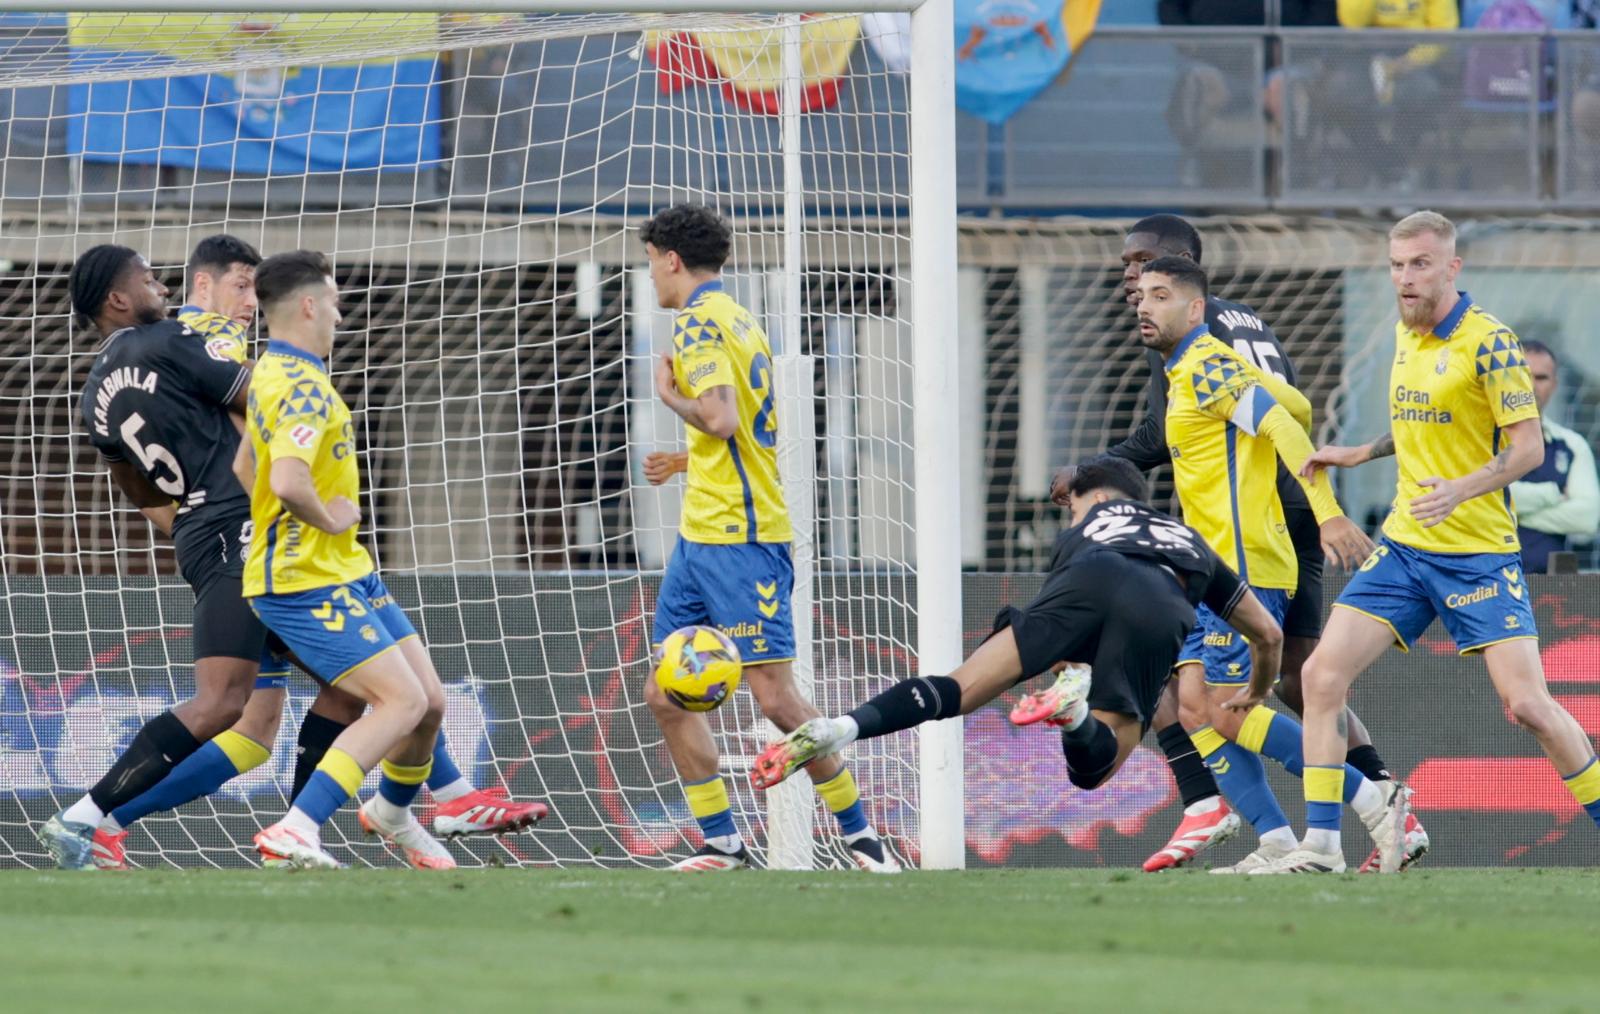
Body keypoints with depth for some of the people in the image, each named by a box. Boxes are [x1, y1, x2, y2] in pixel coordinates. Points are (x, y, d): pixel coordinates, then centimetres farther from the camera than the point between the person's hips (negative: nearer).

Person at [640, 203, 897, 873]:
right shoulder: (737, 319, 17)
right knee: (665, 695, 7)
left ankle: (859, 834, -3)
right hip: (700, 538, 10)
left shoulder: (699, 321, -11)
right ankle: (722, 843, 8)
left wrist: (670, 396, -7)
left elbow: (721, 418, -23)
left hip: (736, 539, -10)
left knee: (774, 697, -9)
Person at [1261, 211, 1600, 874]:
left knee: (1525, 704, -12)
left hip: (1479, 552, -6)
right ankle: (1320, 845, -1)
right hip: (1403, 546, 6)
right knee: (1322, 674, -6)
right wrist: (1361, 453, 17)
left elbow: (1528, 447, -16)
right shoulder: (1405, 333, 10)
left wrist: (1461, 490, -29)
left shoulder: (1488, 343, -13)